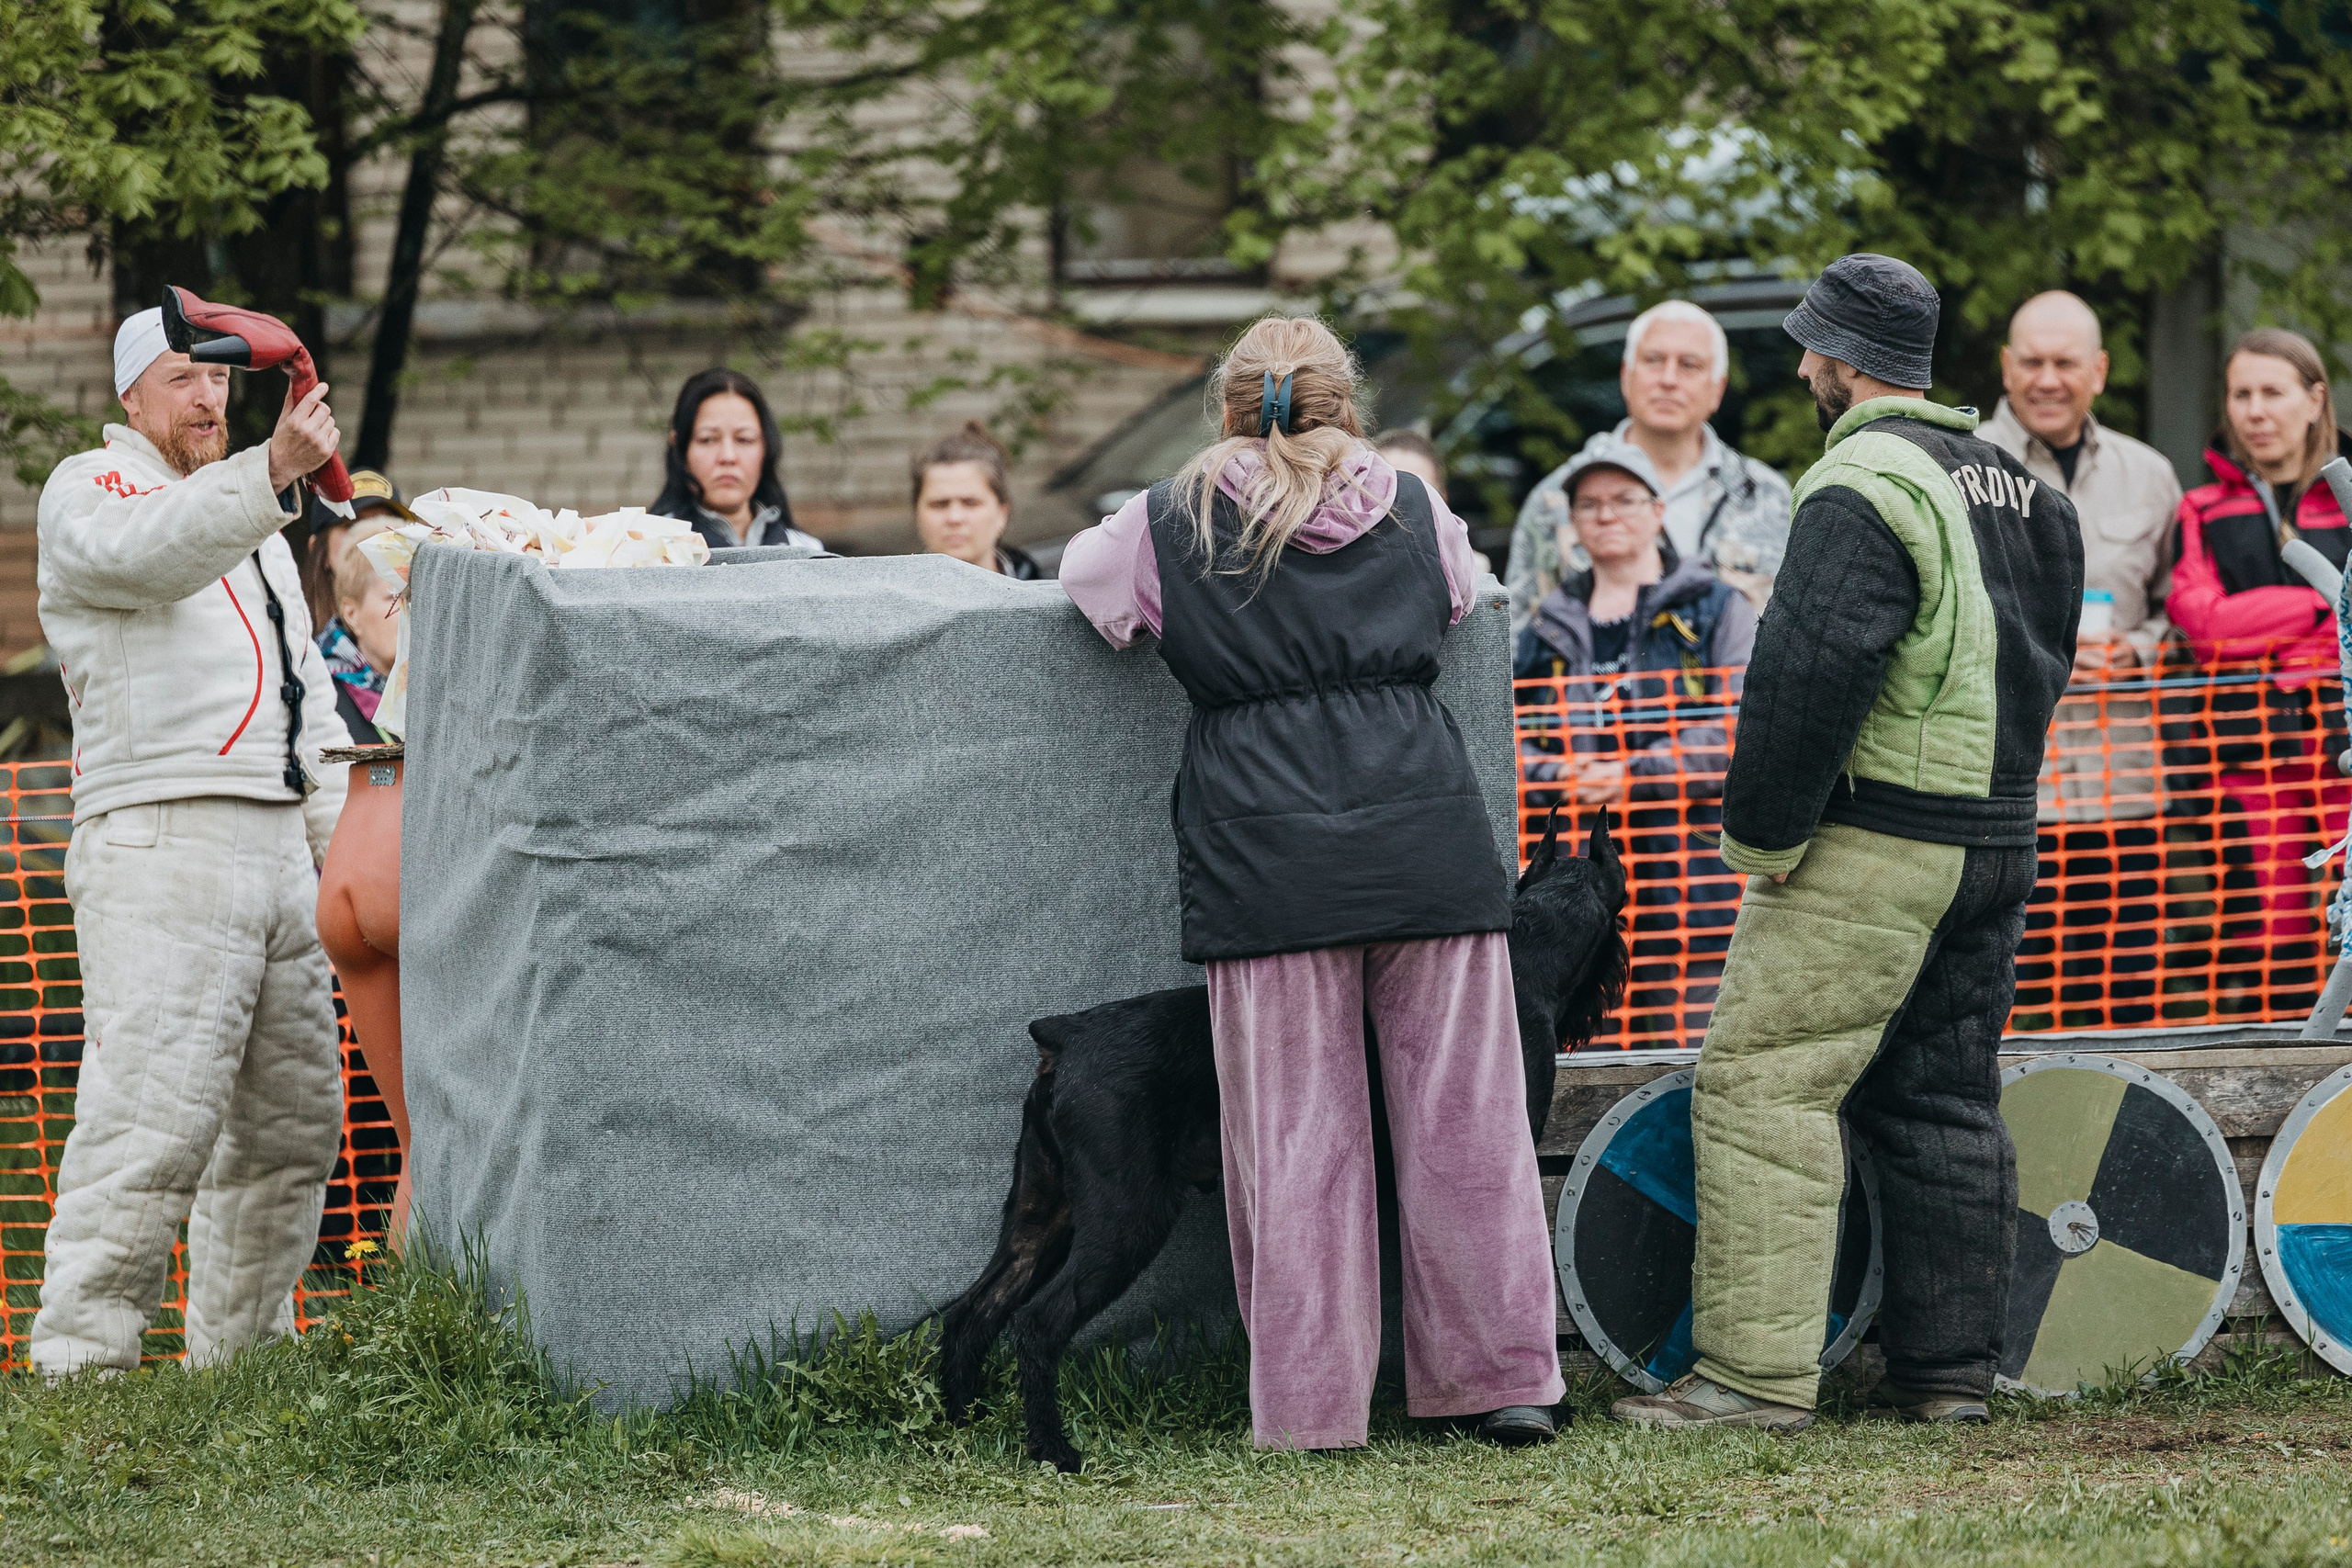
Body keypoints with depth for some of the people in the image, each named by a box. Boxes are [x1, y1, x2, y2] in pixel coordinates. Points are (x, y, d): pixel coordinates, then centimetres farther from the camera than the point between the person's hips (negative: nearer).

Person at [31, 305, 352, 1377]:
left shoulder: (254, 523, 27)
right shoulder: (90, 490, 1)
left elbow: (308, 697, 31)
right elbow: (147, 553, -24)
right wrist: (273, 472, -38)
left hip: (277, 848, 8)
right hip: (160, 848, -8)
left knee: (292, 1117, 8)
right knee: (154, 1115, -17)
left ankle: (239, 1349, 17)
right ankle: (79, 1360, -17)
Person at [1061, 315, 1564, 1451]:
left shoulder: (1172, 526, 8)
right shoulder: (1412, 513, 14)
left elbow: (1083, 569, 28)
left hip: (1265, 861, -1)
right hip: (1427, 840, 1)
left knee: (1297, 1134, 2)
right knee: (1463, 1114, 5)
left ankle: (1311, 1403, 3)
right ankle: (1504, 1378, 8)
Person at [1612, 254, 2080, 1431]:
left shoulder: (1861, 490, -14)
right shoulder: (2018, 485, 16)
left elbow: (1810, 673, -22)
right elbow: (2044, 665, 22)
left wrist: (1762, 830, -14)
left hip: (1873, 847, -9)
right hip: (2000, 839, 9)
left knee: (1761, 1083, -7)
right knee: (1946, 1101, 13)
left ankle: (1757, 1370, -11)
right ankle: (1949, 1368, 14)